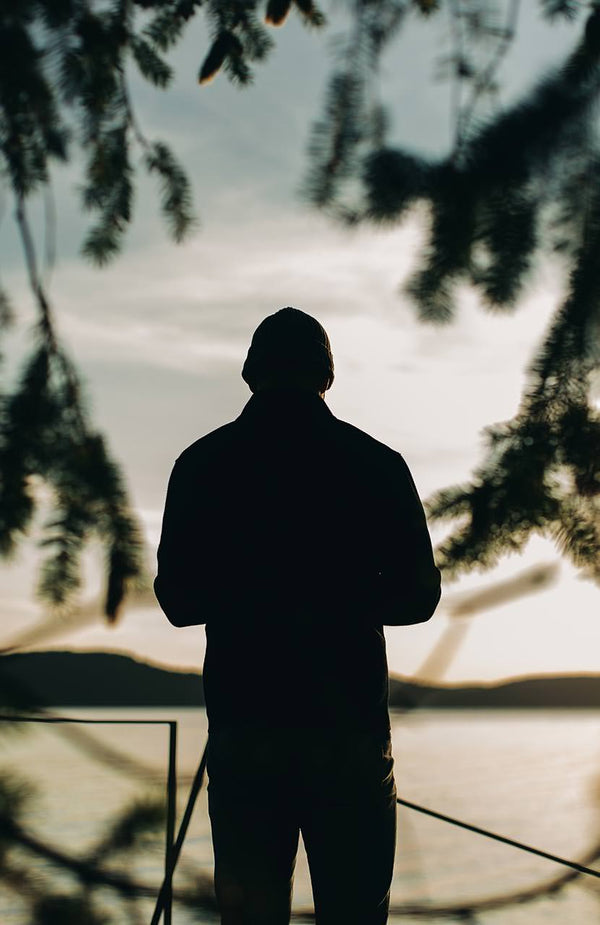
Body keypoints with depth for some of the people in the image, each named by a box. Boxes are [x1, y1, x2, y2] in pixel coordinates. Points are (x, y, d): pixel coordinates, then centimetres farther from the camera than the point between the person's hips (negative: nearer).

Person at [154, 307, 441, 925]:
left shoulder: (201, 465, 2)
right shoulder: (376, 464, -1)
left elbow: (177, 602, 4)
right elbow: (417, 597, 2)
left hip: (242, 727, 1)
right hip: (349, 728, -1)